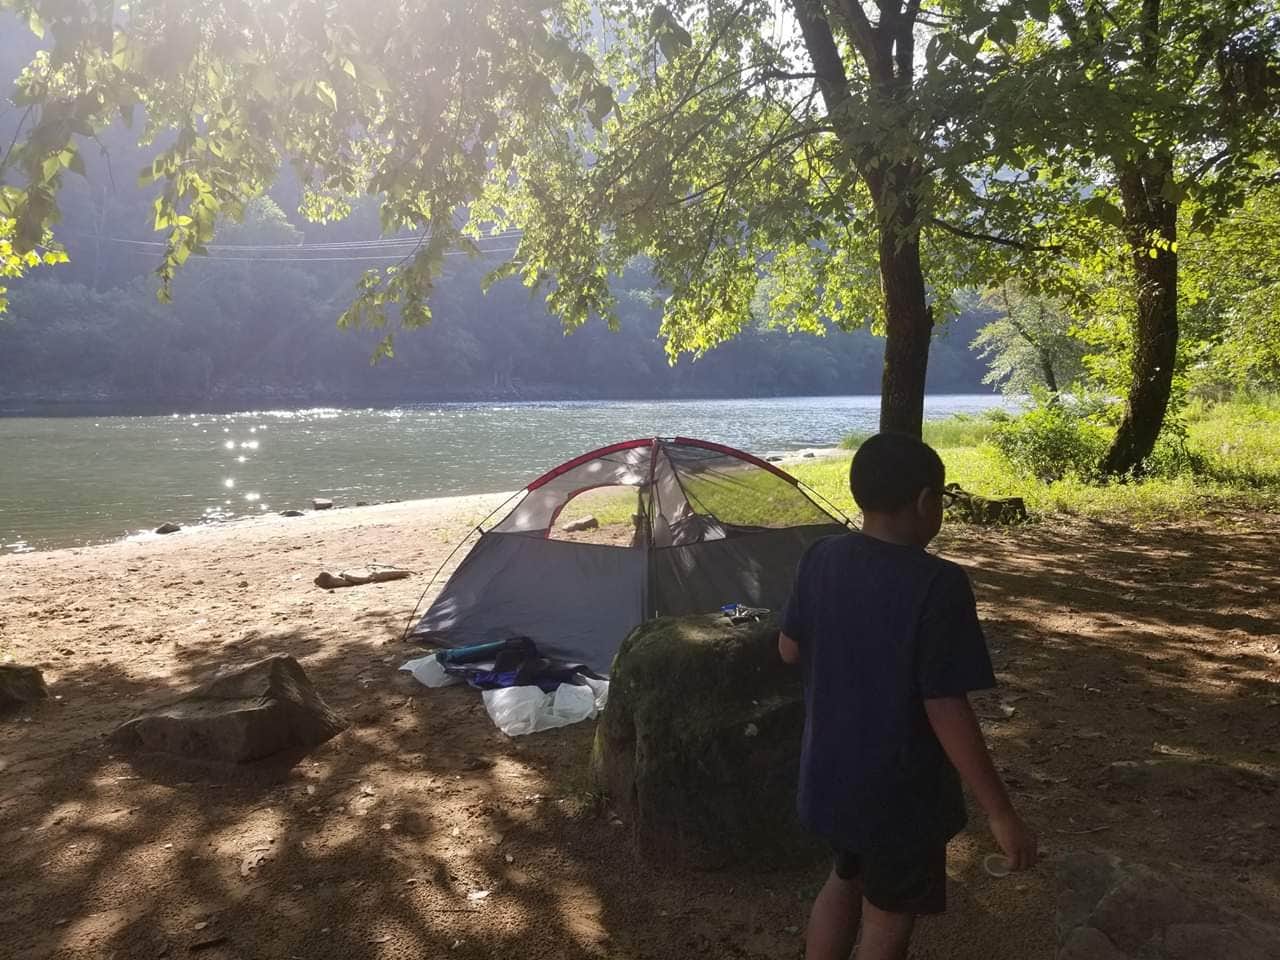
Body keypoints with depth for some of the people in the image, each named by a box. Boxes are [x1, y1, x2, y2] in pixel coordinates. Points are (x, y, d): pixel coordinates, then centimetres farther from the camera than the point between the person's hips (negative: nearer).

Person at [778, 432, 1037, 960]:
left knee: (845, 880, 28)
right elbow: (947, 710, -24)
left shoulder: (821, 558, -7)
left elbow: (789, 649, 4)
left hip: (831, 772, 6)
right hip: (899, 789, -6)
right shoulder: (938, 585, -25)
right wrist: (1001, 813, -15)